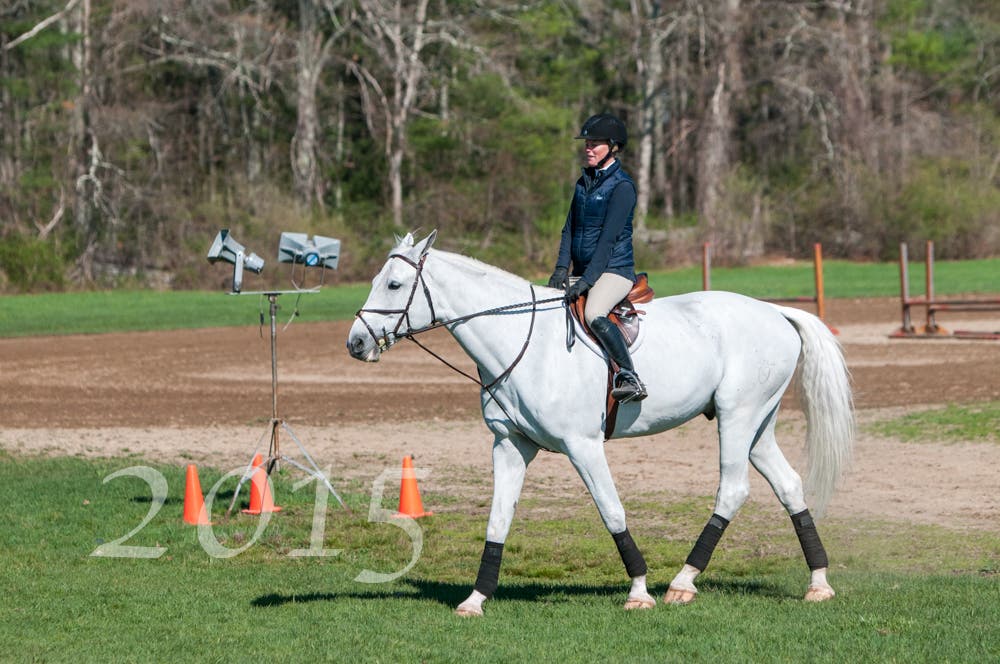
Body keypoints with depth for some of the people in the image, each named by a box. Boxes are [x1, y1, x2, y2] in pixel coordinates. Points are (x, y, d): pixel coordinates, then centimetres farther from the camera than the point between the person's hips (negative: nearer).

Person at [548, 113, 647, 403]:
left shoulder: (622, 186, -10)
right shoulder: (584, 182, 14)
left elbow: (609, 238, -16)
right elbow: (569, 229, 13)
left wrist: (587, 280, -21)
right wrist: (562, 268, -3)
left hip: (615, 270, -9)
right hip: (582, 271, 9)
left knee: (594, 314, -35)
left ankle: (631, 378, -33)